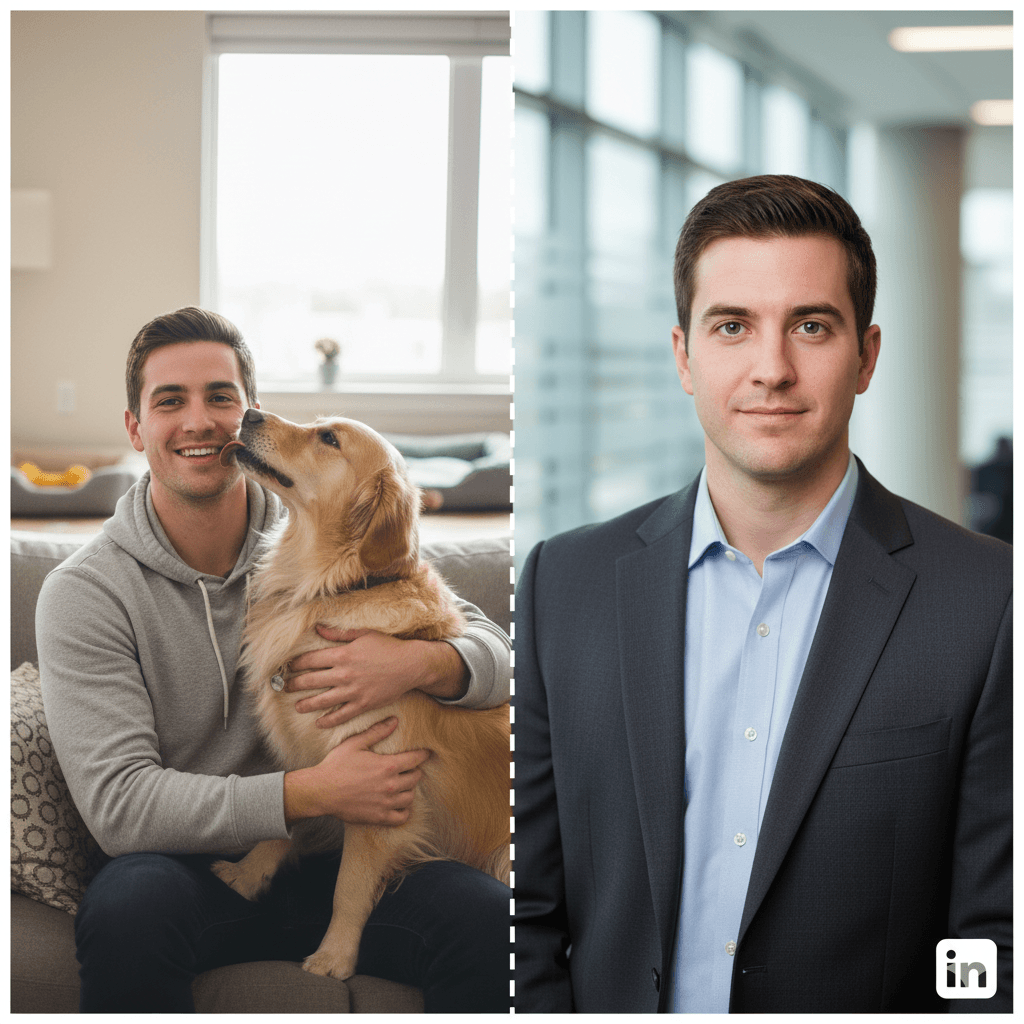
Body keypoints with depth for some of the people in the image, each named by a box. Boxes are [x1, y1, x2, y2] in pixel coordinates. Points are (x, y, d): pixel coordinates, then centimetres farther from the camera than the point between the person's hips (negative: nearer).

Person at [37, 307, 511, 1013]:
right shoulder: (85, 592, -5)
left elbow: (495, 647, 6)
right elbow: (118, 802, -15)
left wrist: (420, 663, -19)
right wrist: (310, 793, -24)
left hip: (331, 864, 2)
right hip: (185, 868, -1)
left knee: (489, 920, -26)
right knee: (126, 911, -36)